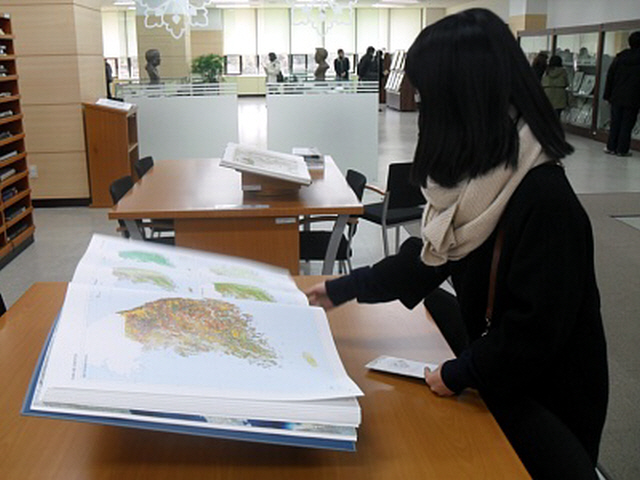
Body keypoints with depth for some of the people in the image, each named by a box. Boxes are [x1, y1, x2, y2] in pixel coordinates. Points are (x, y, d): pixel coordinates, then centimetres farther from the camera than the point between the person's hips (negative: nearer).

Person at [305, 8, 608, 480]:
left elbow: (534, 329, -28)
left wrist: (459, 373, -15)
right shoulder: (478, 172, -4)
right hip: (497, 378, 8)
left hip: (547, 408, -7)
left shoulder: (544, 199, -30)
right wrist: (342, 289, 10)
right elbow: (428, 256, 5)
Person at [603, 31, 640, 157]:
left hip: (617, 98, 3)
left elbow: (610, 78, 5)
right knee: (627, 125, 2)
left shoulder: (619, 58, 4)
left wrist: (608, 95, 9)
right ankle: (622, 149, 3)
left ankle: (611, 147, 13)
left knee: (615, 123, 10)